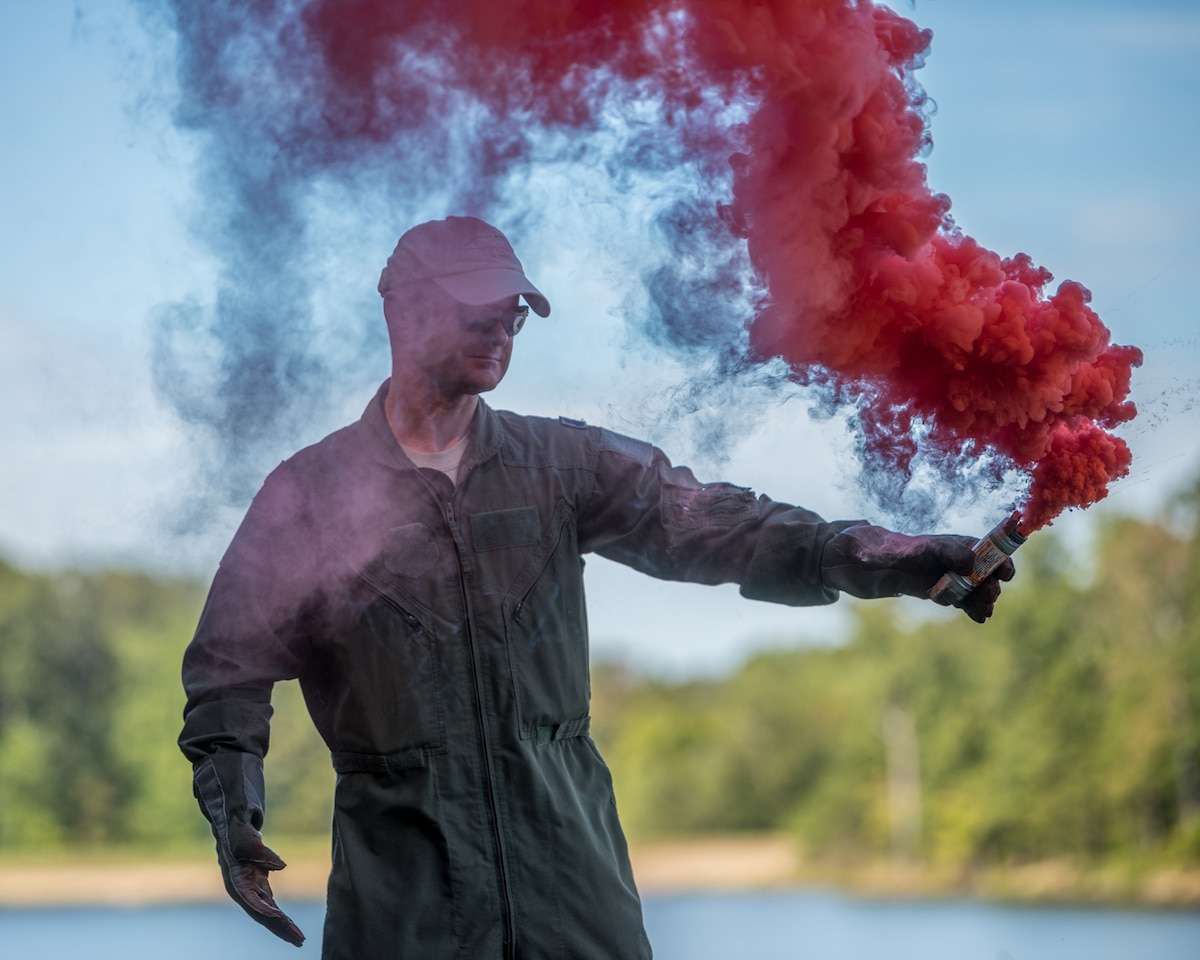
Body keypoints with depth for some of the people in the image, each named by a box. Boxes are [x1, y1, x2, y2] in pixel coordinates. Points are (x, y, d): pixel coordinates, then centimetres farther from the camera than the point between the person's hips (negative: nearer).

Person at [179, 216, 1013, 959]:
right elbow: (231, 668, 5)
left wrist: (897, 560, -18)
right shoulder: (312, 493, 2)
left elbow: (705, 525, -5)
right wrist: (233, 808, -10)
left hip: (565, 850, 2)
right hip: (405, 868, -2)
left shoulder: (560, 465, 7)